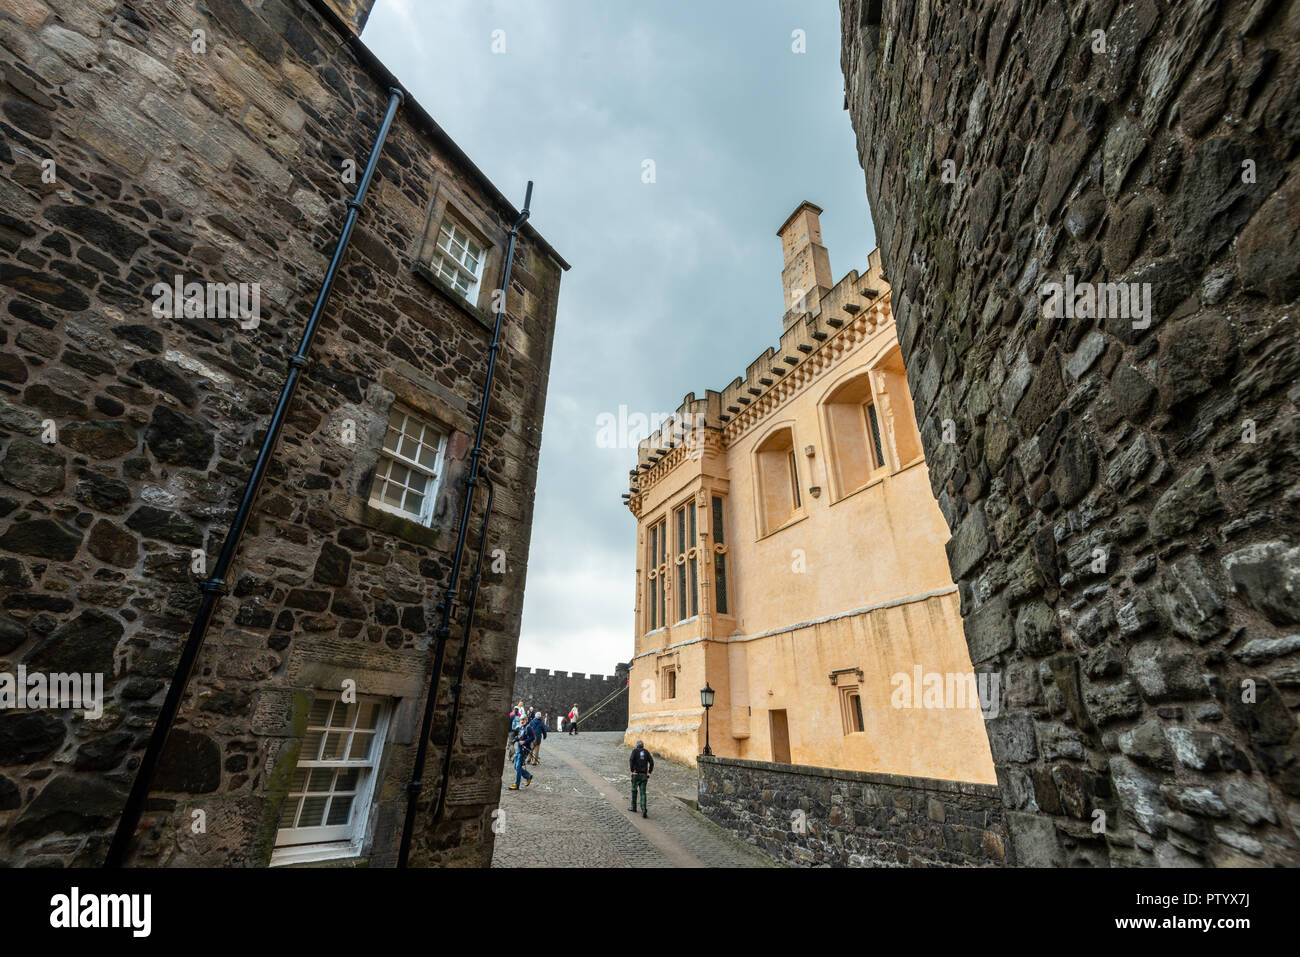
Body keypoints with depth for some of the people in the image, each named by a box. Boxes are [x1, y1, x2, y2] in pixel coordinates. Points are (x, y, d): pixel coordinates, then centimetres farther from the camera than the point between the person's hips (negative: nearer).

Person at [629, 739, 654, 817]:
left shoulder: (635, 750, 1)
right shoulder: (646, 752, 10)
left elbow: (631, 760, -16)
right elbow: (651, 762, 1)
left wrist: (632, 770, -8)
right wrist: (649, 772, 5)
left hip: (636, 774, -2)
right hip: (644, 775, 2)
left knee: (634, 790, 18)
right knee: (643, 793, 2)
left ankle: (634, 807, 28)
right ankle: (644, 811, -12)